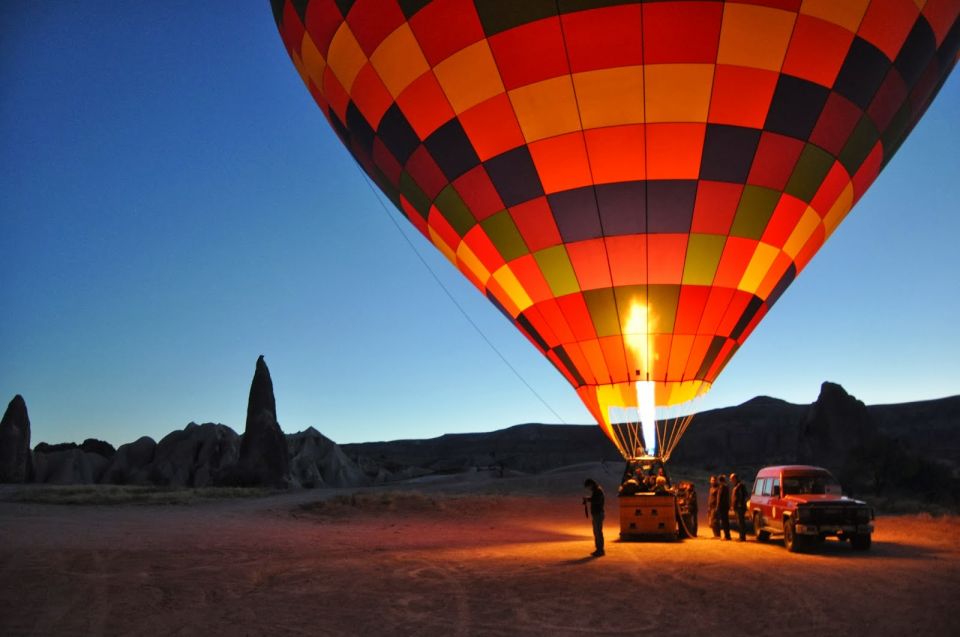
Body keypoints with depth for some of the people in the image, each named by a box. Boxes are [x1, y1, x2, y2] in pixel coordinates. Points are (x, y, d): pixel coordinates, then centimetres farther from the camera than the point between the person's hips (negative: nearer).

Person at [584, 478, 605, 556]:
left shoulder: (598, 490, -15)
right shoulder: (595, 490, 15)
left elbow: (597, 501, -27)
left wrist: (588, 499, -16)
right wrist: (587, 500, 3)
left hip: (598, 514, -10)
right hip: (595, 514, 10)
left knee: (598, 532, -7)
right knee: (596, 532, 14)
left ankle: (600, 550, -3)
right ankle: (598, 549, 20)